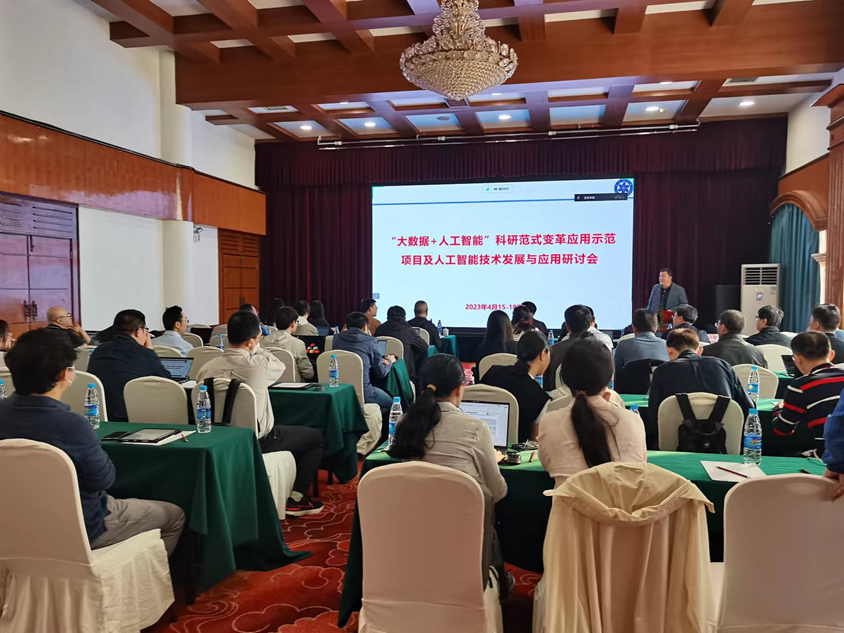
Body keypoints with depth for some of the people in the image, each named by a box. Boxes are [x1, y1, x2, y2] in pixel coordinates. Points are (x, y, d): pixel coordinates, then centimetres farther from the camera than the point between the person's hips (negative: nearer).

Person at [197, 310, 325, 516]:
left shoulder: (207, 368, -8)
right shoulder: (257, 365, -23)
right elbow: (280, 365, 0)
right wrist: (256, 348, 3)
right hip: (257, 441, -6)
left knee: (285, 429, 32)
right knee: (316, 436, 14)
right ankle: (296, 498, 11)